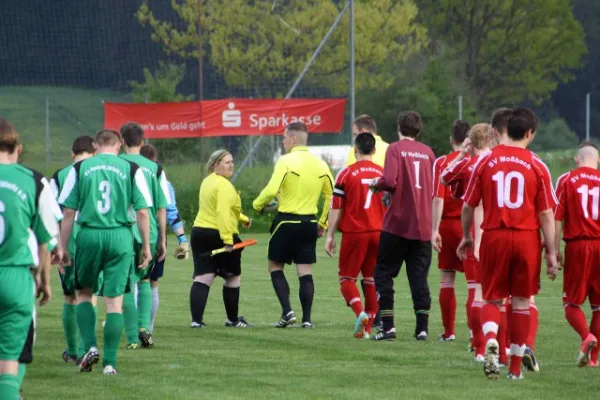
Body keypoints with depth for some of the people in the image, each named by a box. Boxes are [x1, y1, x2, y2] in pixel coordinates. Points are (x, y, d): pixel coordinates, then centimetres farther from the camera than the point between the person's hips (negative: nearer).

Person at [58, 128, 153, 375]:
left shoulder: (80, 168, 3)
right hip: (120, 237, 0)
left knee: (84, 293, 19)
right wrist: (146, 247, 9)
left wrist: (62, 248, 8)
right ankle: (110, 362, 4)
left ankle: (90, 346, 2)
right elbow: (143, 212, 1)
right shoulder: (131, 169, 3)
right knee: (114, 300, 4)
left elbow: (68, 212, 3)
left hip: (88, 235, 0)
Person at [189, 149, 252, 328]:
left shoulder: (207, 182, 15)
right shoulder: (224, 185, -15)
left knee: (202, 279, -2)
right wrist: (227, 239, -29)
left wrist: (243, 219, 35)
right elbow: (223, 213, -26)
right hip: (220, 235, -7)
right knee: (232, 278, 12)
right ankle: (233, 319, 22)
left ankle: (196, 319, -15)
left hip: (200, 233, 7)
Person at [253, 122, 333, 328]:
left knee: (275, 266, 9)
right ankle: (307, 318, 2)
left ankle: (287, 311, -4)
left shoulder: (286, 161, -12)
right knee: (305, 271, 7)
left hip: (286, 221, -5)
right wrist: (323, 223, 18)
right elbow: (331, 195, 10)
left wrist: (258, 204, -2)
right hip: (309, 224, 5)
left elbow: (272, 190, -21)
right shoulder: (320, 164, 6)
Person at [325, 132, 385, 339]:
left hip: (354, 233, -3)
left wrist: (330, 235, 1)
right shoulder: (383, 173, 5)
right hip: (378, 233, 3)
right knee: (372, 281, 9)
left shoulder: (346, 173, -5)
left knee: (347, 278, 6)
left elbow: (336, 207, -5)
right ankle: (368, 328, 8)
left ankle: (360, 312, -18)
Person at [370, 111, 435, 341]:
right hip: (423, 225, 4)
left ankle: (388, 326, -3)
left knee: (384, 272, 5)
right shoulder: (427, 152, 9)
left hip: (398, 222, -4)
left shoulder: (395, 149, -5)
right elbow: (435, 187, 10)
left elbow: (390, 181, -17)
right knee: (419, 276, 8)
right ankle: (422, 327, 2)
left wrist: (376, 185, 3)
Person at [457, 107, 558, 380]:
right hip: (527, 238, -1)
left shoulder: (486, 161, 1)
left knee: (492, 299, 10)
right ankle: (515, 366, 13)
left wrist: (466, 236, 22)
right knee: (521, 301, 10)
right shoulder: (537, 166, -3)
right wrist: (551, 252, 3)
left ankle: (490, 340, -20)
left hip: (494, 237, 1)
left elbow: (468, 206, 6)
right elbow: (546, 214, -3)